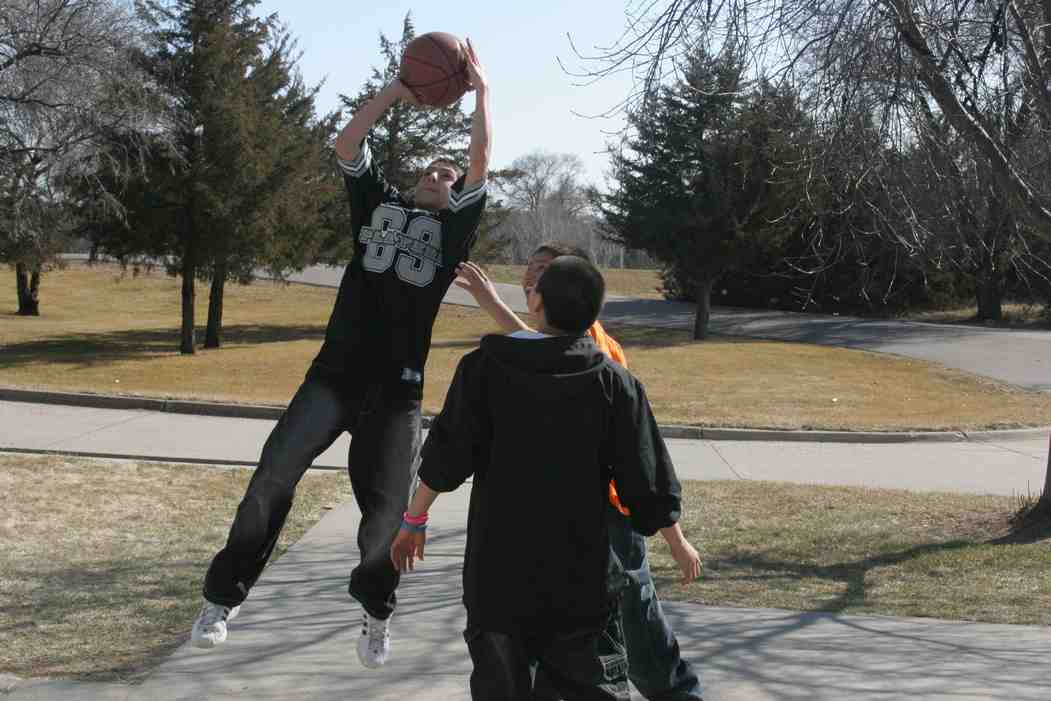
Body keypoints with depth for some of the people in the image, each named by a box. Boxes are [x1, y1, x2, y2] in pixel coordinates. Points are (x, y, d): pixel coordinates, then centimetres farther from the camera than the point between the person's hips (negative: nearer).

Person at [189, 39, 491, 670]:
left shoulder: (452, 228, 10)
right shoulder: (379, 203, 16)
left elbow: (481, 165, -4)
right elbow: (347, 145, 2)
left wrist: (482, 90, 0)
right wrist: (396, 91, -1)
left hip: (396, 391, -1)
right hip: (335, 374, 1)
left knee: (386, 511, -1)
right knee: (274, 477, -15)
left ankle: (376, 611, 24)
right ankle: (224, 597, -4)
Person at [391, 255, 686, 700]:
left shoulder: (484, 368, -7)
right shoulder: (614, 382, -7)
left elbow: (446, 460, -9)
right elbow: (649, 484, -7)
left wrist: (414, 521, 7)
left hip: (498, 575, 0)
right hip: (584, 580, 0)